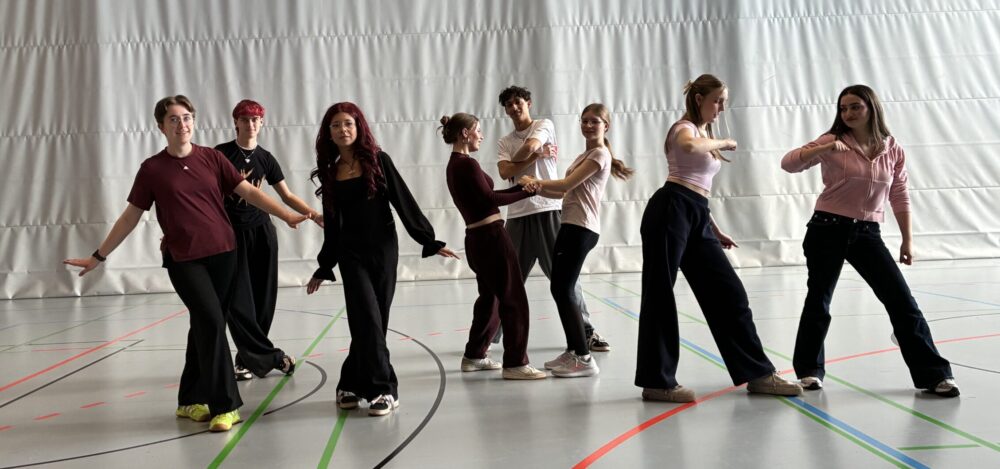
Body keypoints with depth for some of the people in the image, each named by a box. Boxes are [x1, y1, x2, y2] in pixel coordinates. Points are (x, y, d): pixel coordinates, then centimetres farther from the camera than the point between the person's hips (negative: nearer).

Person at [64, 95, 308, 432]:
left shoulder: (211, 158, 6)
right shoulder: (152, 169, 1)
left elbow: (249, 192, 4)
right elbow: (130, 216, 7)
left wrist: (286, 216, -6)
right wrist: (99, 256, 7)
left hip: (223, 253, 3)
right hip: (184, 260, -3)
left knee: (203, 326, 9)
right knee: (212, 321, -15)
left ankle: (190, 400, 24)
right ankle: (224, 405, -8)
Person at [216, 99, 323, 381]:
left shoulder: (265, 158, 6)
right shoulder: (221, 153, -4)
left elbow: (286, 196, 9)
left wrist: (314, 215, -1)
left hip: (262, 231, 4)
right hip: (231, 232, -3)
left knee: (264, 296, 4)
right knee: (239, 298, -5)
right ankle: (246, 359, 5)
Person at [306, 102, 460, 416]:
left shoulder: (378, 161, 0)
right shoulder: (329, 172, 7)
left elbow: (404, 202, -1)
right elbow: (332, 224, 13)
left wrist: (430, 241, -4)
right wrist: (323, 268, 16)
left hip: (383, 249, -1)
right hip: (351, 254, 1)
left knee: (375, 321, 2)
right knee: (368, 319, -9)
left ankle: (352, 384, 14)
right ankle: (381, 388, -2)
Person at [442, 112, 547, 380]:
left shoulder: (455, 165, 16)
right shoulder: (467, 164, -13)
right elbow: (490, 199, -19)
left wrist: (519, 187, 12)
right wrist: (528, 192, -16)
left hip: (477, 238, 10)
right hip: (491, 236, -10)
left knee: (490, 297, 20)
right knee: (514, 299, -5)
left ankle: (474, 356, 29)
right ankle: (515, 364, -2)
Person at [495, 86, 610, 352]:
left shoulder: (544, 126, 6)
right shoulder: (504, 142, 15)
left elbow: (529, 146, -15)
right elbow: (505, 172, -3)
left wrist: (515, 161, 4)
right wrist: (537, 156, -7)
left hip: (547, 210, -3)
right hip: (517, 215, 3)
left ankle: (587, 332, 10)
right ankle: (491, 335, 15)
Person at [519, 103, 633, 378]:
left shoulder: (600, 154, -5)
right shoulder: (585, 156, 25)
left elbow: (567, 184, -12)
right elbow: (565, 192, 14)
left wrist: (533, 181, -2)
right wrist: (538, 187, -5)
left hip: (582, 228, -10)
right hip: (570, 226, 10)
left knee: (564, 290, -12)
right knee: (560, 289, 10)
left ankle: (585, 358, -11)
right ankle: (573, 351, 19)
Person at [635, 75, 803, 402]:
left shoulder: (707, 138, 27)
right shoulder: (684, 128, 1)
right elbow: (689, 148, -28)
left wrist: (716, 231, 23)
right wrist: (722, 143, -9)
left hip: (698, 219, 9)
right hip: (670, 211, -9)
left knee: (729, 293, 6)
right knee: (660, 294, -4)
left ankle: (757, 372, 13)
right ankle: (657, 381, 2)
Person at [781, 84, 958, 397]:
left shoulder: (892, 149, 4)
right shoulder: (832, 142, -5)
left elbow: (900, 197, 9)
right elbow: (788, 164, -16)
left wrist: (907, 239, 8)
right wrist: (823, 149, -31)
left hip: (867, 233, 2)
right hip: (827, 229, -2)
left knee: (902, 300, -2)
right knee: (819, 300, 6)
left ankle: (933, 373, 6)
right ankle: (809, 370, 21)